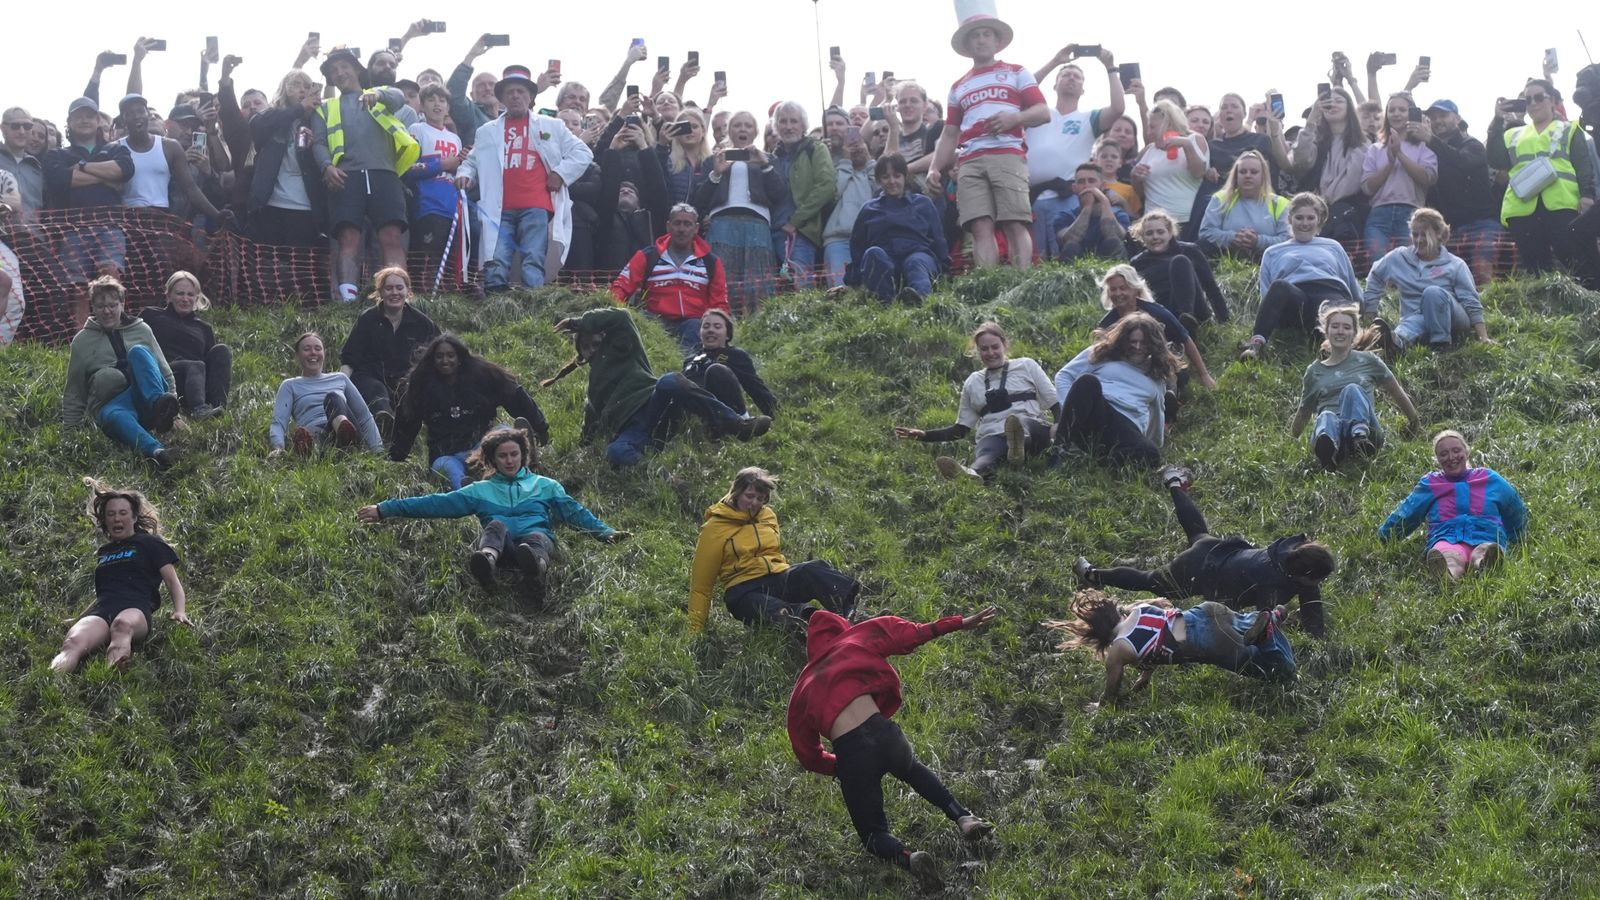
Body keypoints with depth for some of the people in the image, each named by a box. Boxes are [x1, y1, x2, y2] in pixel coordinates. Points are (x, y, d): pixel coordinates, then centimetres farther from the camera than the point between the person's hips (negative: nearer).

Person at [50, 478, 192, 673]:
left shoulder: (149, 543, 22)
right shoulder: (102, 552, 36)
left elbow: (172, 581, 13)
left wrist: (180, 611, -6)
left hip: (135, 608, -3)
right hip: (100, 611, 4)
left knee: (123, 624, -45)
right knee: (73, 642, -35)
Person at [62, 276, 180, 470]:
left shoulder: (141, 330, 18)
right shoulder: (82, 341, 15)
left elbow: (165, 373, 21)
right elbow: (73, 394, 18)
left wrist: (172, 400, 9)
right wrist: (70, 430, 12)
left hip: (143, 398, 1)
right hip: (111, 404, -1)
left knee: (138, 351, -25)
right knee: (116, 417, -40)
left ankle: (160, 405, -48)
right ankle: (153, 451, -70)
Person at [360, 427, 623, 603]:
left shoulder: (545, 486, 32)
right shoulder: (480, 490, 31)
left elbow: (574, 511, 22)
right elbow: (436, 504, 26)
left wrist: (606, 532, 4)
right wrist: (384, 510, 19)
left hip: (536, 535, -1)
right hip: (498, 540, 1)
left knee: (537, 539, -39)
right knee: (496, 525, -36)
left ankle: (536, 568, -78)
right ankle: (486, 560, -73)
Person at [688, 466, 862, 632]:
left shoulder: (767, 516, 18)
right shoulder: (715, 528, 3)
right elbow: (701, 584, 4)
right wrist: (696, 628, 2)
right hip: (745, 590, -4)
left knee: (813, 570, -30)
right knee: (768, 609, -41)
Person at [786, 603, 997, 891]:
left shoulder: (802, 693, 19)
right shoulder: (852, 642, 16)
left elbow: (808, 755, 21)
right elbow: (910, 634, 11)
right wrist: (959, 623, 15)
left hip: (850, 754, -1)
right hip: (884, 734, 1)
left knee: (873, 833, 19)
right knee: (912, 769, 39)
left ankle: (909, 858, -16)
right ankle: (963, 816, 16)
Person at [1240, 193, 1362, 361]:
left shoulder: (1333, 247, 36)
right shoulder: (1273, 253, 34)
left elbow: (1353, 285, 34)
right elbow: (1266, 295, 23)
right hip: (1292, 296, -1)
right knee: (1279, 286, -39)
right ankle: (1256, 343, -55)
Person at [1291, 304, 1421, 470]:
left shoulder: (1367, 361, 18)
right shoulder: (1314, 371, 21)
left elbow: (1397, 393, 24)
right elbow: (1304, 413, 28)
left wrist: (1414, 423, 27)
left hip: (1368, 429, 0)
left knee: (1352, 390, -30)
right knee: (1326, 417, -37)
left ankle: (1360, 436, -64)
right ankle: (1327, 450, -76)